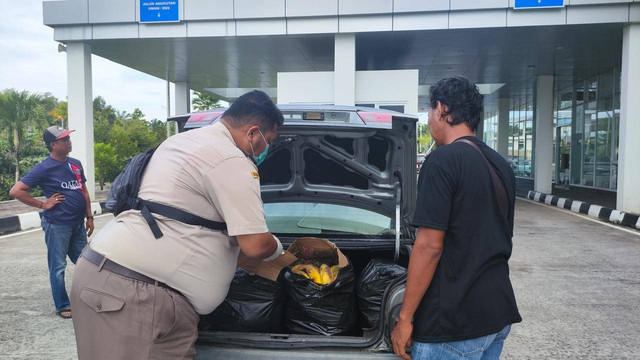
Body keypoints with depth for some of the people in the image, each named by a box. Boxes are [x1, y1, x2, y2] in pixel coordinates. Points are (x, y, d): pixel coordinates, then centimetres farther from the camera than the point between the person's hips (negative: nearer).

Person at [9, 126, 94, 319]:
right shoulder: (44, 168, -10)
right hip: (57, 225, -6)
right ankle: (62, 306, 17)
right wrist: (43, 205, -11)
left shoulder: (75, 164, 8)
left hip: (78, 224, 6)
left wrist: (89, 217, 12)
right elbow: (15, 191, -13)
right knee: (58, 267, 5)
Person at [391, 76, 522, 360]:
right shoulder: (500, 165, 10)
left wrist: (405, 318, -14)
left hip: (455, 323, -8)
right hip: (501, 314, 9)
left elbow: (429, 246, -21)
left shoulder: (442, 160, -16)